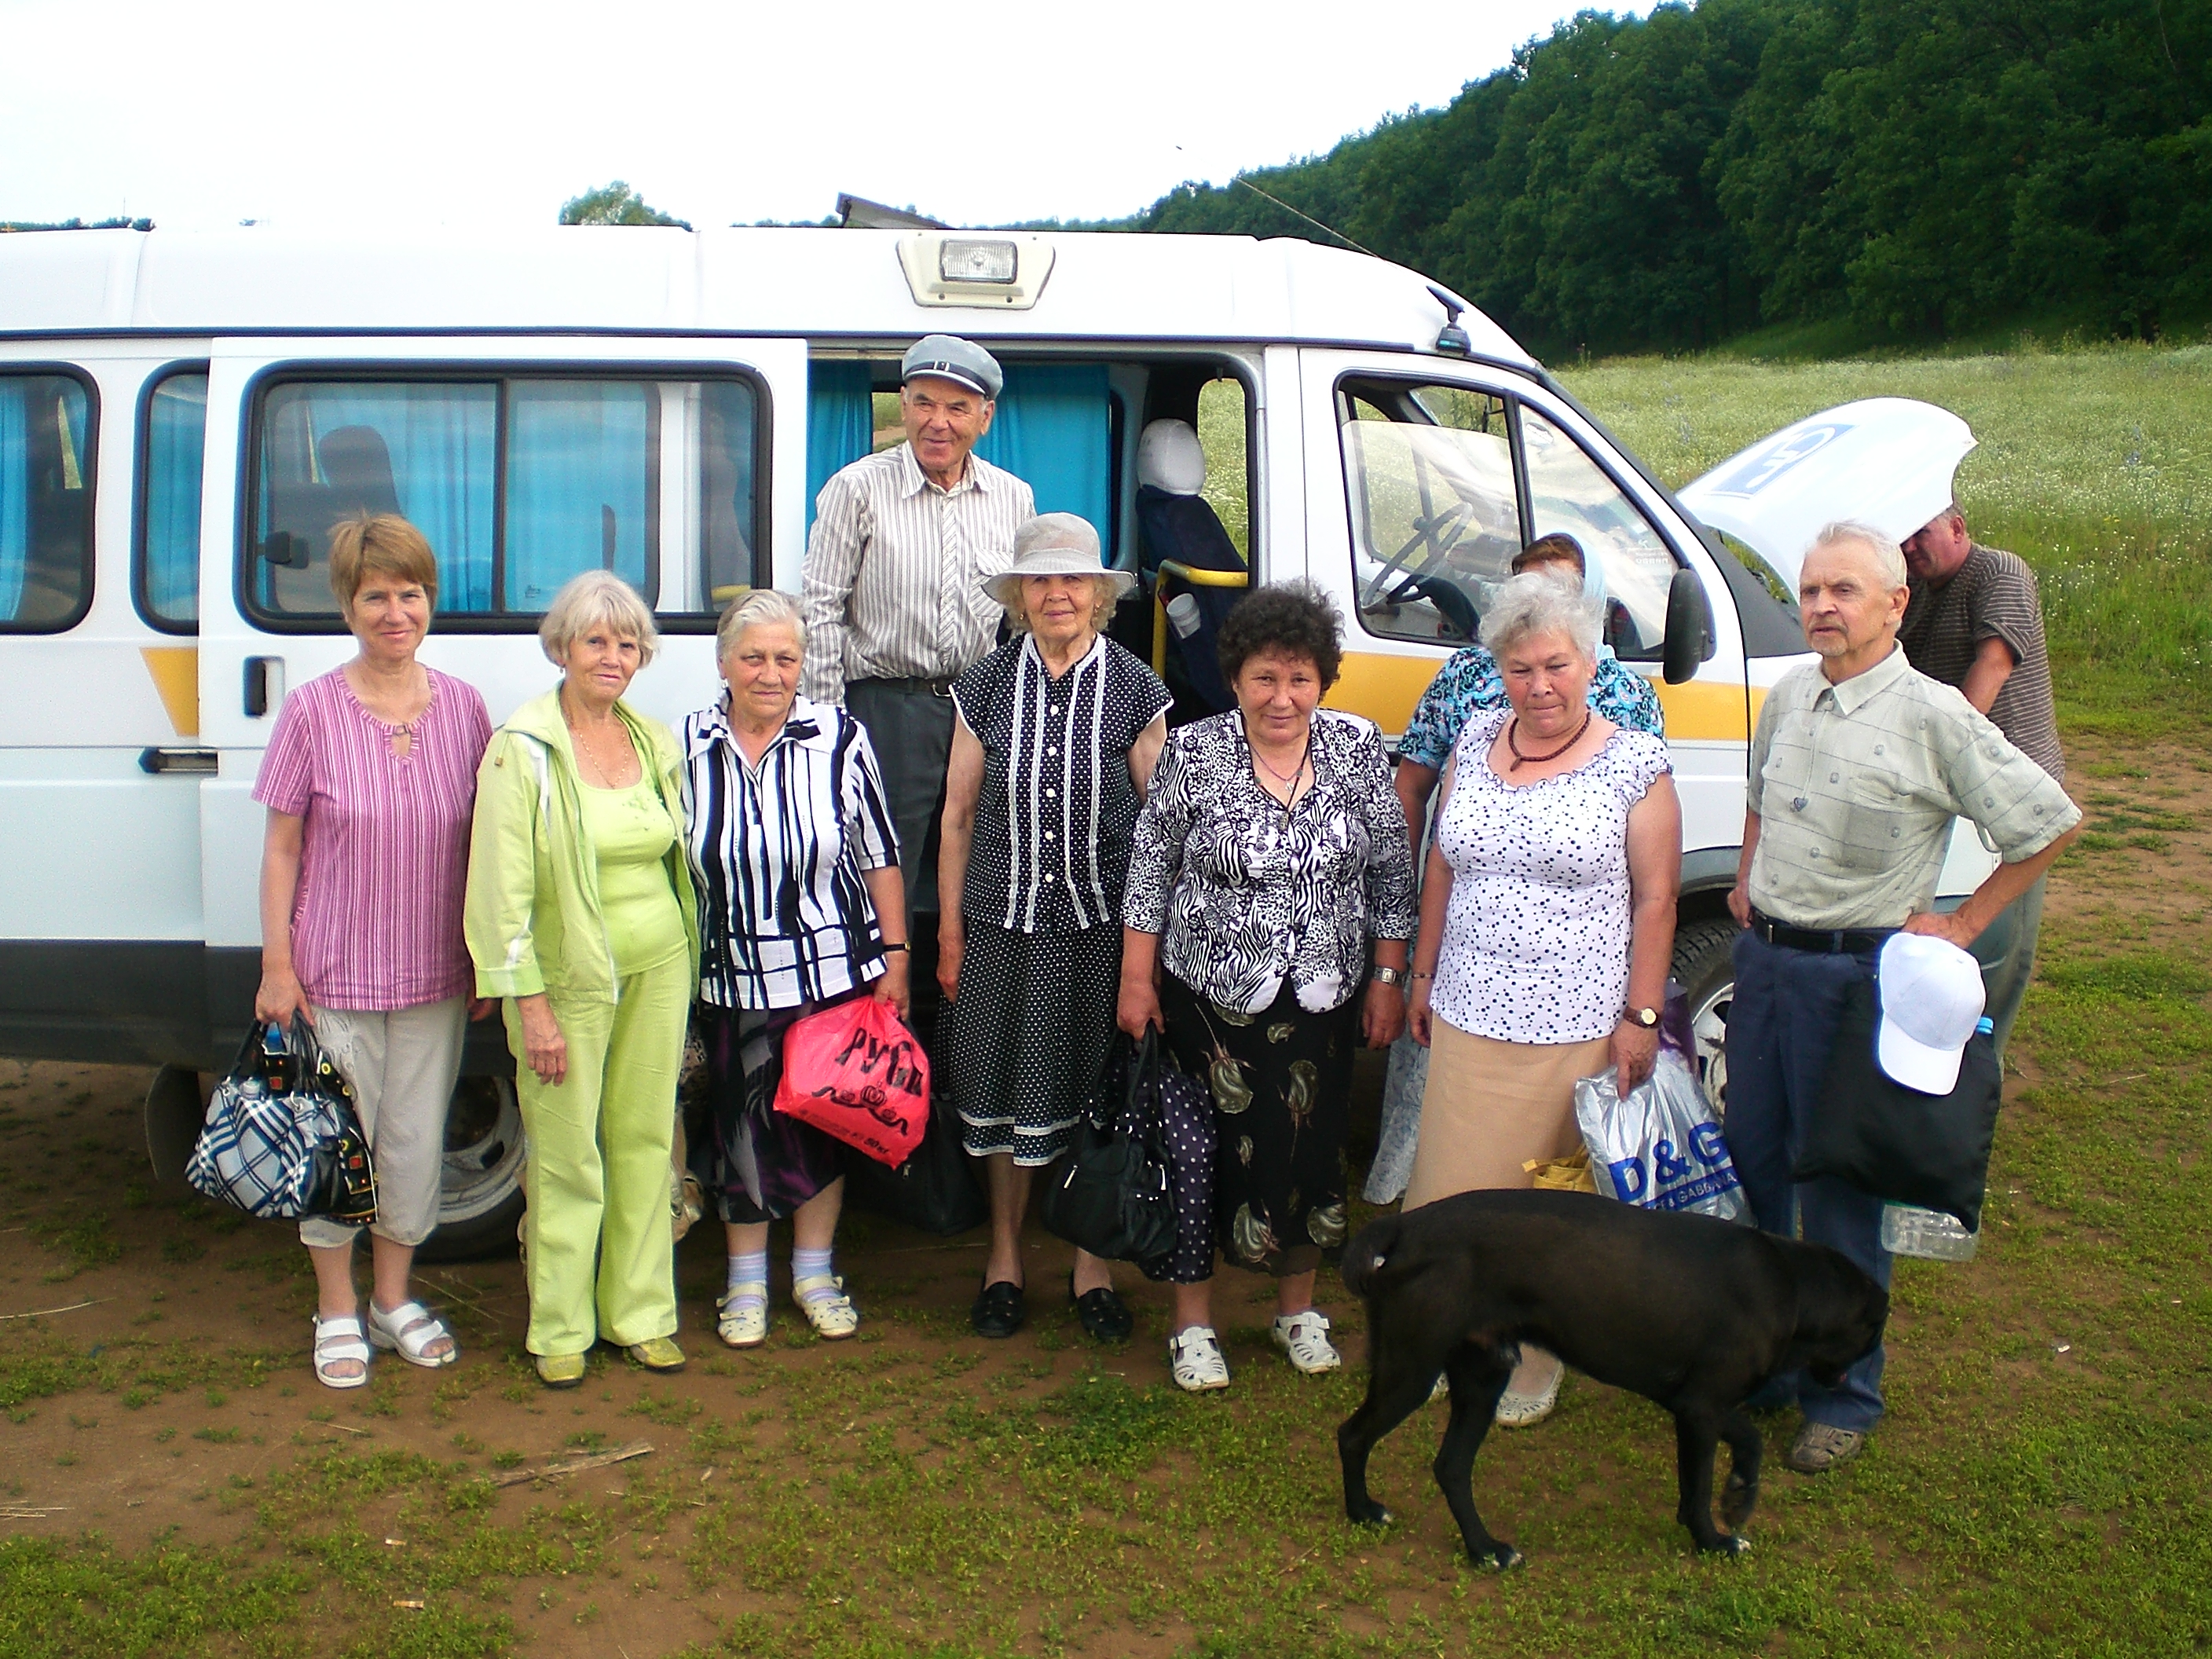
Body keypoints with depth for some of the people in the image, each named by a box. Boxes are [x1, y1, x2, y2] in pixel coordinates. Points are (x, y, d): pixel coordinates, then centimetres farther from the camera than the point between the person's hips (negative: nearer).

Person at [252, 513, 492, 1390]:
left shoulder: (463, 707, 0)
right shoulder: (313, 710, -7)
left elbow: (482, 844, 6)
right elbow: (282, 845, -4)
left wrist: (486, 959, 5)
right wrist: (277, 965, -7)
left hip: (434, 976, 2)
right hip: (336, 974, -2)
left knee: (416, 1143, 12)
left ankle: (395, 1299, 31)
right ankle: (337, 1312, 26)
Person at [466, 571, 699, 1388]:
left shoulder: (656, 743, 7)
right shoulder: (523, 749, -9)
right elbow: (502, 889, -11)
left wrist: (684, 965, 13)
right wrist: (531, 1006, -14)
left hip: (658, 967, 5)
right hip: (570, 976, -5)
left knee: (646, 1141, 11)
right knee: (567, 1157, 3)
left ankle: (641, 1313, 24)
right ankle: (561, 1329, 17)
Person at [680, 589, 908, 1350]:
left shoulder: (839, 737, -7)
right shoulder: (689, 746, -3)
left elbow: (879, 854, -1)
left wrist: (895, 957, -1)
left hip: (833, 973, -1)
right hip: (731, 981, 1)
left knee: (825, 1121, 11)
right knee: (742, 1127, 10)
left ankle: (816, 1272, 29)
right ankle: (746, 1279, 28)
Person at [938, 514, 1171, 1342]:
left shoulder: (1134, 690, -1)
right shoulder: (986, 686, 3)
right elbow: (959, 814, 7)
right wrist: (948, 928, 6)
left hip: (1104, 927, -1)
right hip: (1003, 923, 1)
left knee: (1097, 1090, 7)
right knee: (1003, 1087, 8)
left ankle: (1090, 1262, 24)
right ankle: (1004, 1253, 27)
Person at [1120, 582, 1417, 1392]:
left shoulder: (1359, 748, -3)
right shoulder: (1192, 753, -9)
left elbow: (1391, 873, 3)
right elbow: (1149, 868, -3)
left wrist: (1388, 978, 3)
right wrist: (1137, 979, -3)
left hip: (1322, 999, 2)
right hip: (1210, 997, -2)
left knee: (1311, 1150, 12)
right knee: (1205, 1153, 5)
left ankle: (1298, 1309, 33)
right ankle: (1193, 1322, 22)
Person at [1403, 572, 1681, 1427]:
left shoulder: (1636, 765, -6)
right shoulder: (1474, 744, 5)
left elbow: (1655, 900, -6)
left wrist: (1642, 1016, -9)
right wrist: (1424, 975, 14)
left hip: (1576, 1028, -4)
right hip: (1467, 1014, 4)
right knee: (1452, 1187, 10)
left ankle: (1532, 1362, 26)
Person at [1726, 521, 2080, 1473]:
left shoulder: (1932, 717, -12)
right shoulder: (1790, 695, 8)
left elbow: (2050, 824, -8)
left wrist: (1962, 928, -7)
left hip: (1853, 974, -6)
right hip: (1762, 957, 6)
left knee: (1838, 1195, 2)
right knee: (1750, 1164, 13)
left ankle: (1842, 1399, 19)